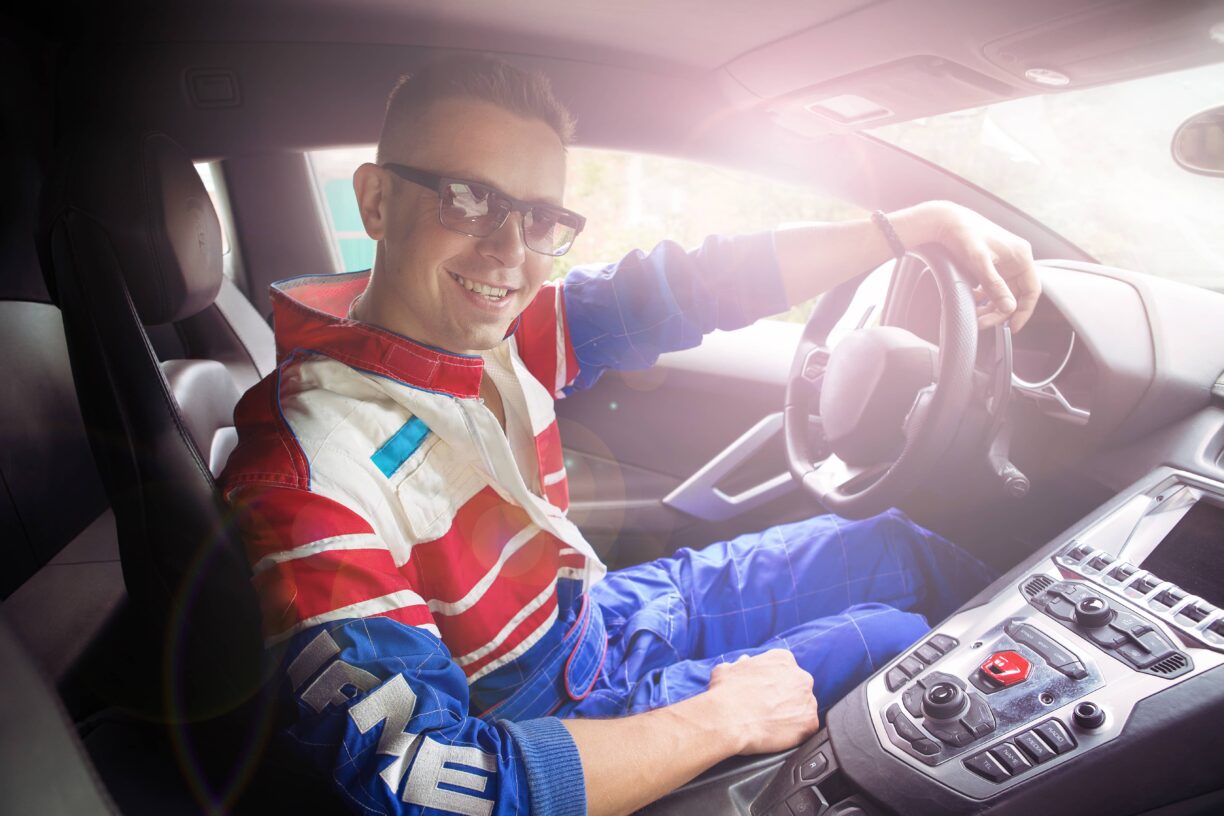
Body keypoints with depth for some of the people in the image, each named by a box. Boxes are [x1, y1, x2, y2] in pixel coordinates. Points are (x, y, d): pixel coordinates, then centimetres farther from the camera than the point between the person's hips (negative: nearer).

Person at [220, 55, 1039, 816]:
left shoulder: (492, 330, -13)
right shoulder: (304, 476, -33)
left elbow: (689, 285, -9)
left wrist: (930, 220, -9)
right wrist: (722, 720, -28)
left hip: (598, 614, 6)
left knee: (897, 545, 12)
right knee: (896, 637, 2)